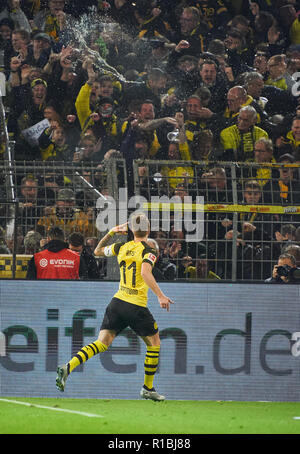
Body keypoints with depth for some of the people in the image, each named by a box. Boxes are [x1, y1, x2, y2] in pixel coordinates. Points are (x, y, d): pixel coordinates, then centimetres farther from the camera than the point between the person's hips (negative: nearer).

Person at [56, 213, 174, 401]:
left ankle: (67, 367, -22)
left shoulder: (121, 248, 8)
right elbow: (145, 272, -27)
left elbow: (98, 251, 25)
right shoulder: (148, 251, -9)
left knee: (102, 343, 0)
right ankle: (148, 388, 19)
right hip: (137, 307, -5)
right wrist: (160, 296, -30)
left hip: (118, 302, 5)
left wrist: (111, 233, 25)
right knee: (154, 343, 15)